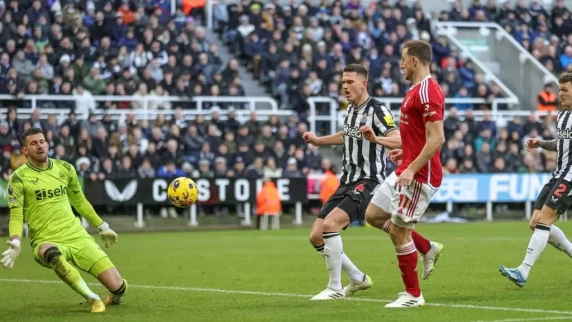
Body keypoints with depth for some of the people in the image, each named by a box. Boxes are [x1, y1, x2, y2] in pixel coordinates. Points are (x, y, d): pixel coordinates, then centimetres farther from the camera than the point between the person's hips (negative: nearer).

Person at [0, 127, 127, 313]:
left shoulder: (65, 169, 9)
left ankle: (114, 297, 33)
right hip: (46, 241, -4)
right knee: (53, 255, -44)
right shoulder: (19, 178, -4)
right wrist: (16, 243, -24)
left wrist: (102, 226, 27)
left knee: (118, 286, -8)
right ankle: (93, 299, -27)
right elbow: (16, 215, -7)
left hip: (77, 236, 4)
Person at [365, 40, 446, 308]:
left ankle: (413, 295, 7)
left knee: (399, 232, -4)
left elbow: (437, 138, -25)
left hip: (419, 175, -10)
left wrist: (412, 169, -25)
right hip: (407, 171, 10)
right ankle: (428, 248, 20)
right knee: (374, 215, 15)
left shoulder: (427, 92, -18)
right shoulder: (417, 90, 14)